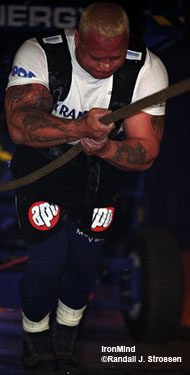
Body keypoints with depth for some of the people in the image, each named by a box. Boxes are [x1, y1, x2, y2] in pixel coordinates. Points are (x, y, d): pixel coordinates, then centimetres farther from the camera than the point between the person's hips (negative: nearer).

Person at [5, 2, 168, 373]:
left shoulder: (147, 69, -22)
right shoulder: (39, 54, -27)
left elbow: (146, 152, -21)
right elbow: (19, 126, -40)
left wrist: (103, 147, -43)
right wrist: (80, 128, -56)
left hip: (101, 174, 2)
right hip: (41, 170, -2)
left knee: (83, 259, 6)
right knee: (48, 261, -9)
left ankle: (66, 333, 36)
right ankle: (36, 339, 21)